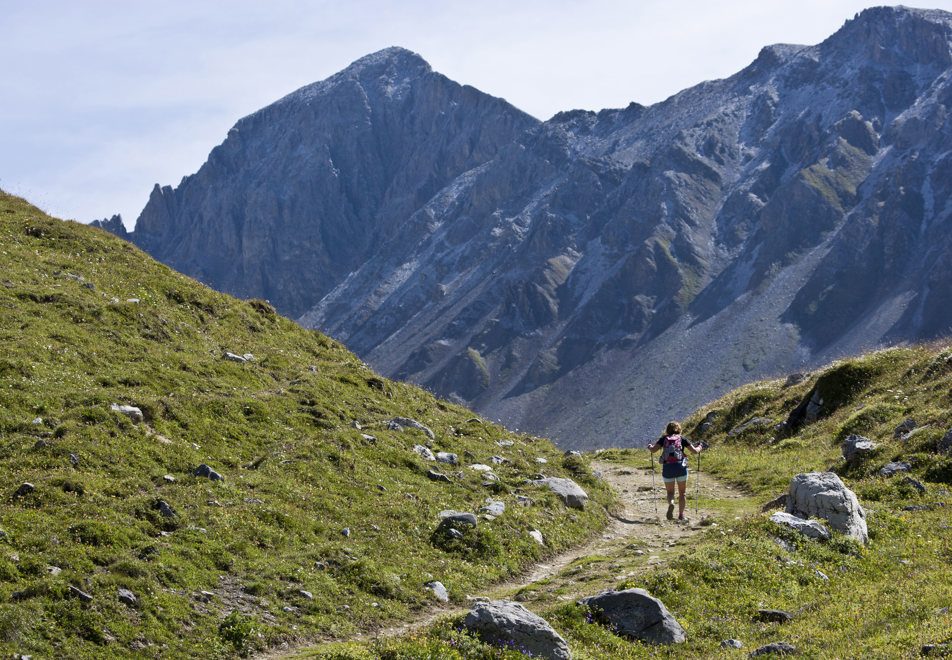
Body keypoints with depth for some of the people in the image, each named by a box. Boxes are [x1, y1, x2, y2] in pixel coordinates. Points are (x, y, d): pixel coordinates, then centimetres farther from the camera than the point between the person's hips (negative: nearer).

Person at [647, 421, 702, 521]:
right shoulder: (682, 438, 10)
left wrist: (650, 447, 22)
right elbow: (694, 451, 7)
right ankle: (681, 515, 8)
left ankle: (671, 504, -20)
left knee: (670, 492, 13)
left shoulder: (664, 439, 11)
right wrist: (700, 446, 28)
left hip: (667, 468, 0)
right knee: (682, 492, 15)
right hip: (680, 467, 0)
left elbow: (653, 450, -1)